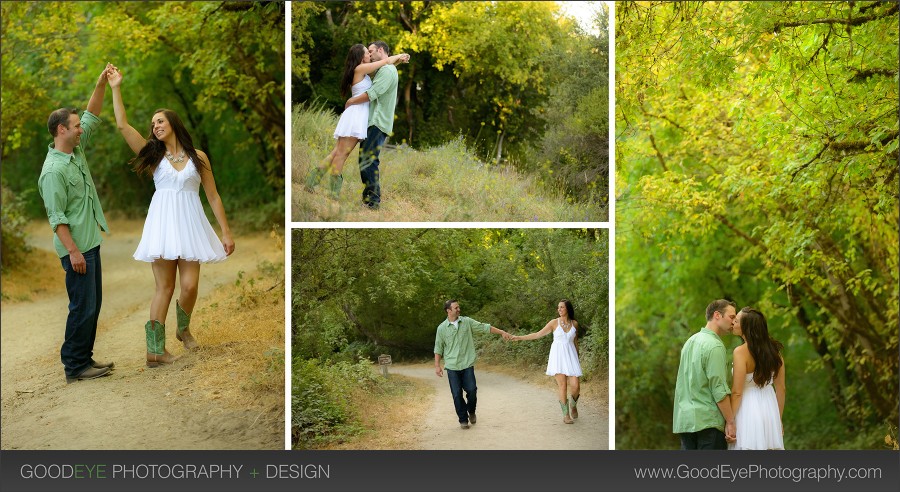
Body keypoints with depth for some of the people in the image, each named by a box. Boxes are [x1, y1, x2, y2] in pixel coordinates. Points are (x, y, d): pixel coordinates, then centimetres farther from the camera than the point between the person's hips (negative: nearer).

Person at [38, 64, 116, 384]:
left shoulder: (76, 151, 9)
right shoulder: (53, 171, -17)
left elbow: (92, 117, 16)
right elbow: (56, 217, -19)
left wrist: (102, 85, 5)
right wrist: (73, 251, -21)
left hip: (91, 243, 9)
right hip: (76, 247, -9)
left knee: (93, 304, 12)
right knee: (83, 306, -6)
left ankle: (85, 359, 20)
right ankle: (75, 367, 2)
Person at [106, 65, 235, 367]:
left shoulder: (198, 156, 8)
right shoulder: (154, 154, 9)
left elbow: (213, 196, 8)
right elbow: (122, 126, -1)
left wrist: (226, 232, 4)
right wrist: (116, 88, -3)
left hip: (190, 223, 0)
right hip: (162, 222, 0)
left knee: (189, 286, -7)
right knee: (164, 287, -4)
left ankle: (183, 328, 22)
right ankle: (155, 349, 0)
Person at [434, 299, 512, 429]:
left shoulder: (467, 322, 3)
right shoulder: (442, 328, 0)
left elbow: (485, 327, 5)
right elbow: (438, 348, 5)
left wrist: (502, 332, 1)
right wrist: (437, 366, 0)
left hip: (467, 365, 1)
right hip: (452, 367, -1)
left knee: (472, 390, -5)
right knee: (457, 394, -1)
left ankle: (471, 412, 24)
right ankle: (463, 420, 13)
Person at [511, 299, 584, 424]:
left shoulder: (574, 323, 7)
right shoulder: (554, 322, 1)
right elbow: (538, 334, 2)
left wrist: (577, 358, 21)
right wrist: (519, 337, -3)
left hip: (571, 355, 2)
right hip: (558, 355, -2)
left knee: (575, 386, -8)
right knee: (562, 385, -8)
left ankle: (573, 405, 23)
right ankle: (565, 415, 0)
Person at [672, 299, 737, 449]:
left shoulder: (690, 341, 15)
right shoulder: (715, 346, -12)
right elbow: (719, 389, -17)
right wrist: (730, 422, -12)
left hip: (684, 419, 8)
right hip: (708, 421, -8)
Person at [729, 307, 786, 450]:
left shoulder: (741, 352, -14)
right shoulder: (774, 349, 5)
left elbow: (737, 392, -15)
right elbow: (781, 388, 10)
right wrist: (779, 419, 18)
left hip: (749, 410, -6)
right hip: (770, 409, 7)